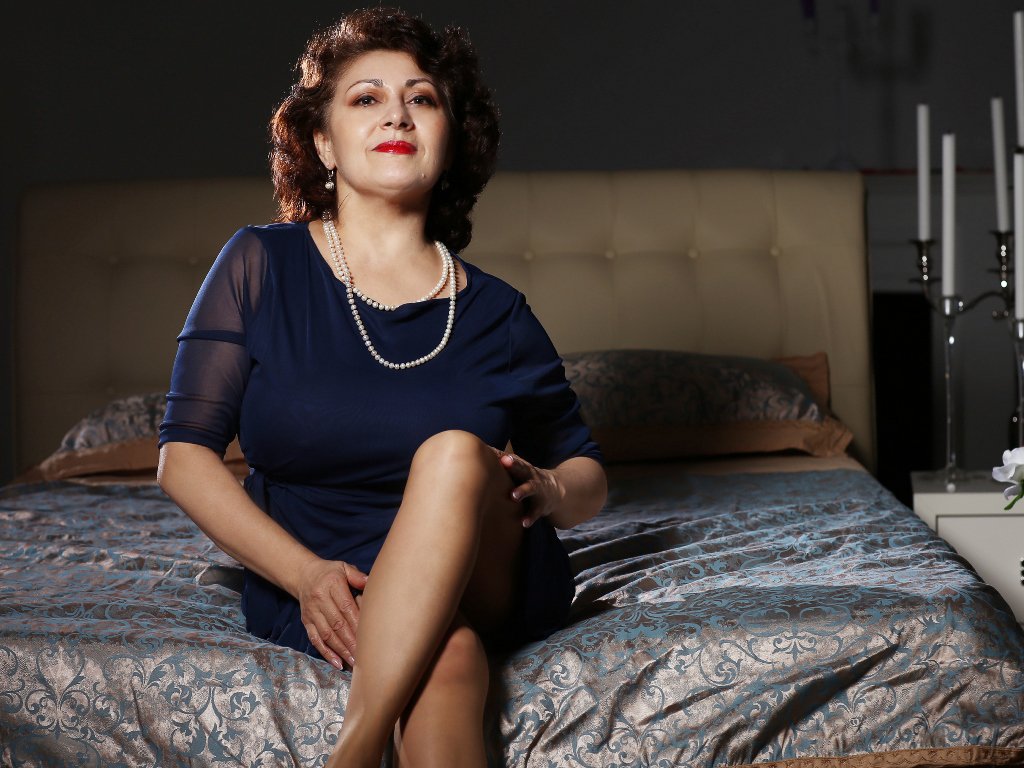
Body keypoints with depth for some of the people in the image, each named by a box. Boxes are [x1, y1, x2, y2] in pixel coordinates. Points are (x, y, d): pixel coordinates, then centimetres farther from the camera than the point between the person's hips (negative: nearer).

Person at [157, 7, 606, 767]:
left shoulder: (494, 314, 6)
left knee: (455, 453, -33)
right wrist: (306, 575, -17)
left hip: (488, 580, 3)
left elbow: (587, 471, 16)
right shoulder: (260, 265, 2)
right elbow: (185, 455, -2)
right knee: (447, 655, -38)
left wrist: (551, 490, -11)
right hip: (308, 581, -2)